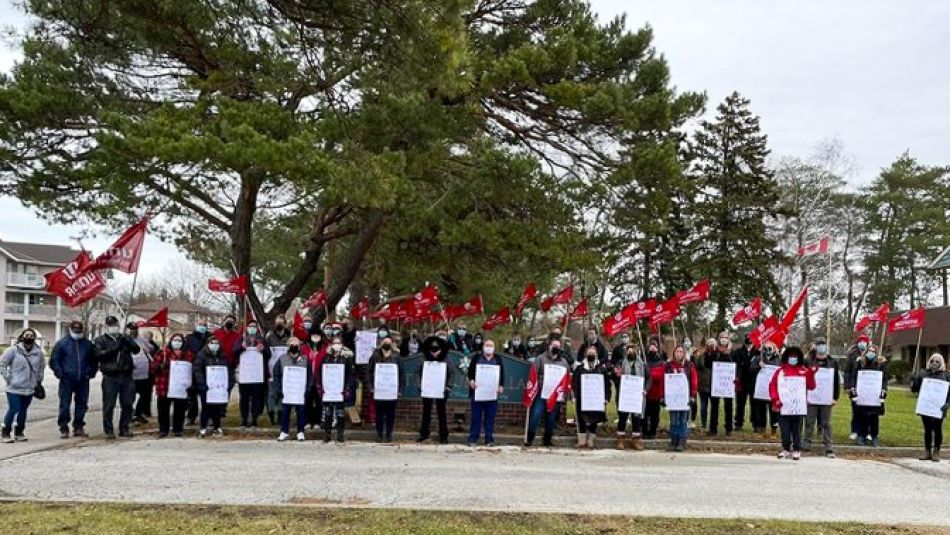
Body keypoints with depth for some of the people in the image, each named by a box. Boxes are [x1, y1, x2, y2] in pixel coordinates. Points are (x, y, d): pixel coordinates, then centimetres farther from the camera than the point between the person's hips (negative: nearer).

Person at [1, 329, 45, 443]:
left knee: (23, 410, 11)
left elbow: (42, 366, 19)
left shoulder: (38, 352, 4)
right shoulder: (13, 350, -7)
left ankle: (19, 433, 23)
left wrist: (39, 380, 15)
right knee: (13, 410, -8)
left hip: (30, 388, 4)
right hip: (14, 388, -4)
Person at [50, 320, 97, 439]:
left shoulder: (87, 344, 12)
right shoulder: (62, 343, 2)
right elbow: (54, 360, 2)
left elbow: (93, 360, 21)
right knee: (65, 404, -4)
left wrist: (91, 372, 9)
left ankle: (78, 427, 16)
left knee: (82, 404, 6)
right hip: (67, 380, -3)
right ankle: (63, 428, 2)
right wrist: (60, 373, -8)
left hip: (83, 380, 3)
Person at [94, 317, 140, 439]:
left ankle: (124, 428, 16)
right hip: (110, 377, -3)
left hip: (126, 376, 3)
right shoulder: (101, 340, 8)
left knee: (127, 404, 5)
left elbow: (136, 349, 2)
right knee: (109, 405, -2)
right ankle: (108, 430, 6)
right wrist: (113, 348, -19)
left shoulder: (124, 338, 15)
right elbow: (99, 354, -9)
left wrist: (128, 340, -16)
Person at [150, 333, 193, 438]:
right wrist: (161, 366, -17)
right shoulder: (163, 353, 3)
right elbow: (154, 366, -1)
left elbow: (192, 367, 9)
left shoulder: (188, 354, 8)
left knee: (180, 409, 6)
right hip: (164, 386, -1)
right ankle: (163, 430, 13)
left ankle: (177, 429, 16)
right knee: (163, 408, 4)